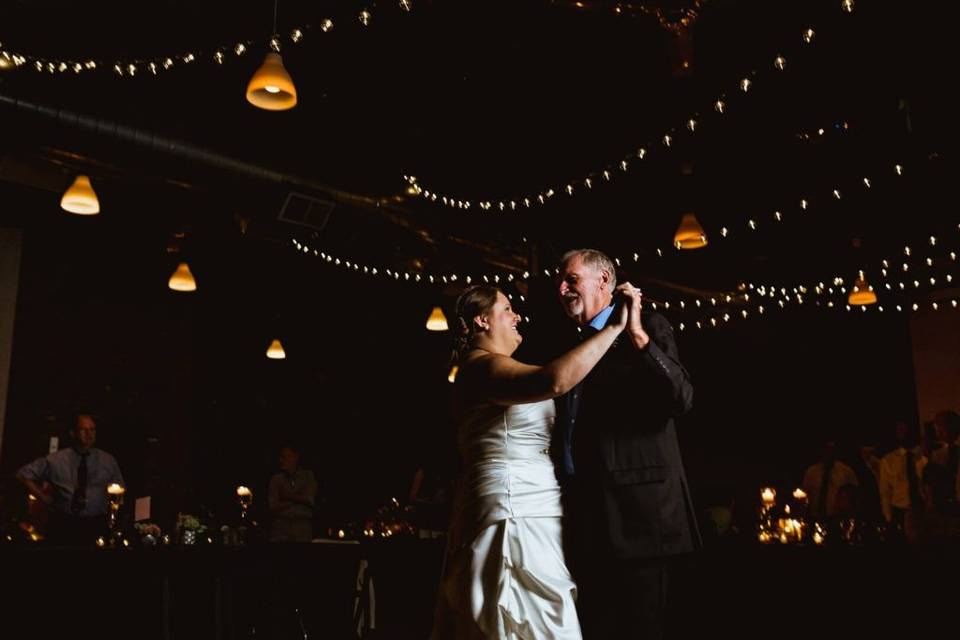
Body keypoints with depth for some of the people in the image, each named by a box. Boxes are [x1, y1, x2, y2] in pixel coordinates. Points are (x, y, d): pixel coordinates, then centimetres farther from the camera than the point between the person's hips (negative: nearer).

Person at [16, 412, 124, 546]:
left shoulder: (108, 461, 5)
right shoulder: (56, 459, 0)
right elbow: (24, 474, 8)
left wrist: (110, 506, 3)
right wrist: (43, 497, 2)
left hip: (95, 525, 1)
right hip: (62, 524, -1)